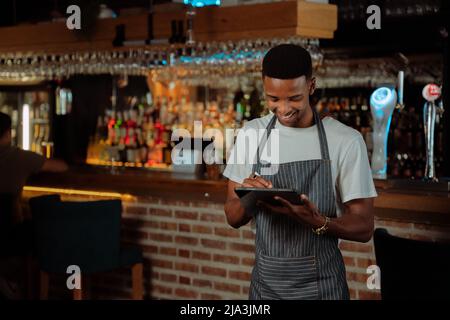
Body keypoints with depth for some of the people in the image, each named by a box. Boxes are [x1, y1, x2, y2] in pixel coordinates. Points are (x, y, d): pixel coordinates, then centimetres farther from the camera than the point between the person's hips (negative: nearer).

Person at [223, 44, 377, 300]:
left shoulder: (346, 141, -9)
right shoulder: (251, 134, 0)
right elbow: (234, 218, 5)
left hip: (321, 285, -2)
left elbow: (364, 227, -7)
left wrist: (317, 222, -25)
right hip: (265, 282, 3)